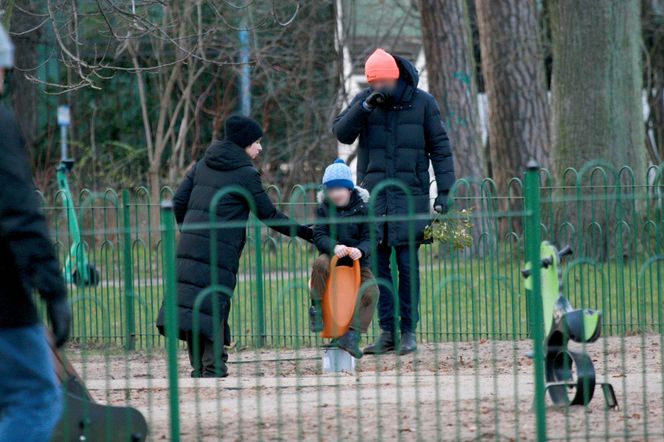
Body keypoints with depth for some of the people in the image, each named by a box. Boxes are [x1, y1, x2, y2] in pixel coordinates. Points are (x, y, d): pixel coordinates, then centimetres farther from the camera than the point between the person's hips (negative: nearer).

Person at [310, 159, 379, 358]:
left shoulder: (361, 207, 0)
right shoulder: (323, 208, 3)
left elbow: (370, 237, -5)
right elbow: (319, 236, -8)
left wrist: (360, 250, -29)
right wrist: (334, 246, -30)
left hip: (357, 261, 0)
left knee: (371, 290, -27)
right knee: (321, 263, -36)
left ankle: (352, 335, -25)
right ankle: (317, 309, -18)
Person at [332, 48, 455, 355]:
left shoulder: (422, 103, 1)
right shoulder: (364, 100, 7)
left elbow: (440, 148, 4)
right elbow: (342, 133, -4)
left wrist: (444, 191, -3)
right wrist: (364, 107, -18)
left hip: (410, 194, -2)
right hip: (373, 193, 2)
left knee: (407, 263, -4)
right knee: (376, 263, 1)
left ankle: (408, 331, 2)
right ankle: (387, 331, 5)